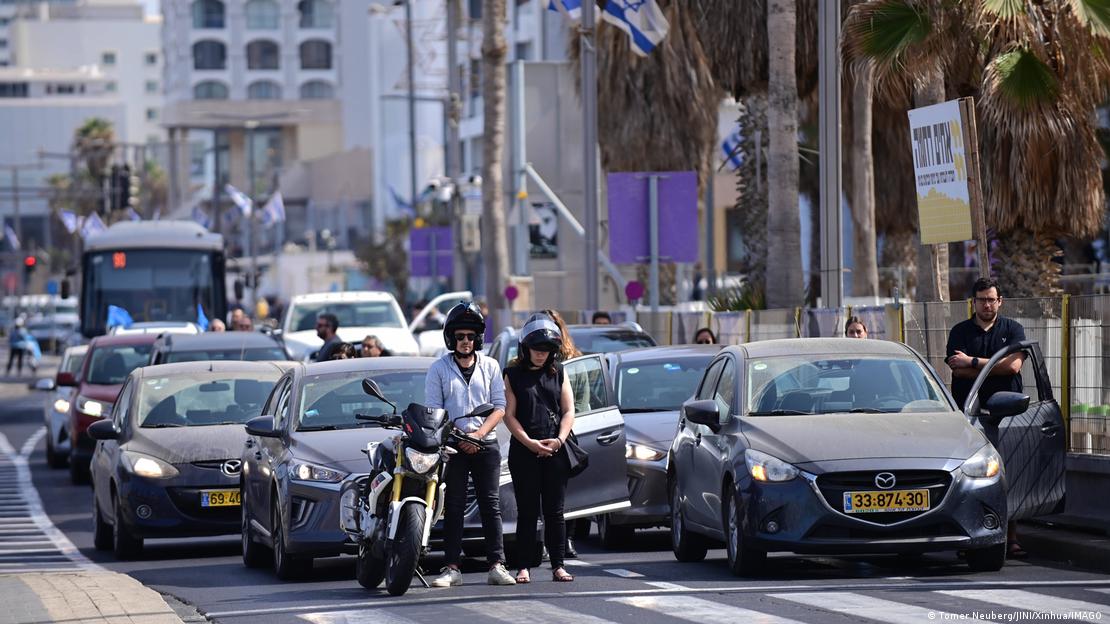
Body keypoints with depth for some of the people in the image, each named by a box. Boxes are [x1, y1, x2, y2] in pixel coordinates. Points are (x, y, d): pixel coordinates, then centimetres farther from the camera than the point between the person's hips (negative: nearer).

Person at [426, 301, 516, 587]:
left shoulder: (490, 366, 9)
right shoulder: (438, 369, 4)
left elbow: (499, 406, 6)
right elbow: (433, 411, 1)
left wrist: (479, 433, -10)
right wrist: (459, 438, -11)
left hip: (486, 445, 1)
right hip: (451, 446, -1)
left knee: (491, 506, -1)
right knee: (454, 508, -1)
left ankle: (497, 565, -2)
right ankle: (452, 567, 0)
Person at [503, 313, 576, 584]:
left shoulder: (558, 373, 13)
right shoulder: (513, 375, 5)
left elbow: (568, 411, 9)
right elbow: (509, 415, -1)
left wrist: (559, 440, -7)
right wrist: (531, 443, -12)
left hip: (555, 451, 2)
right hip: (523, 451, -2)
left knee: (555, 511, 2)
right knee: (527, 512, -2)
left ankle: (558, 566, 4)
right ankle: (523, 567, 0)